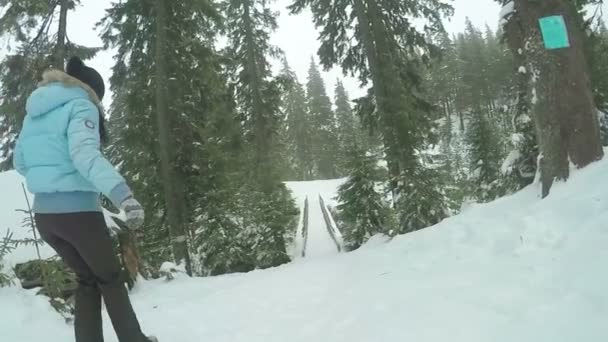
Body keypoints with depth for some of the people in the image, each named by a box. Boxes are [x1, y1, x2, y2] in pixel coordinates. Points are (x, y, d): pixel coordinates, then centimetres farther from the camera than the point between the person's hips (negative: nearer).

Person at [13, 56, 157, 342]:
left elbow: (20, 162, 22)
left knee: (87, 279, 20)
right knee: (110, 278, 10)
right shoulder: (80, 106, -9)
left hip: (43, 213, 7)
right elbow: (85, 155, -27)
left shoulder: (34, 112, 14)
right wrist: (123, 194, -39)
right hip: (77, 210, -7)